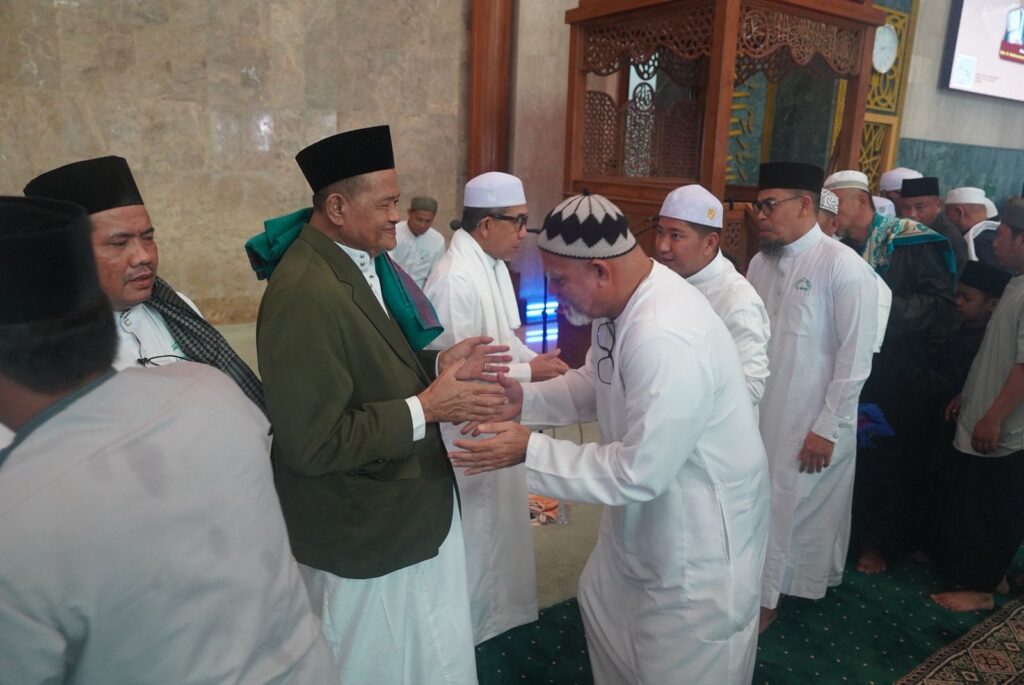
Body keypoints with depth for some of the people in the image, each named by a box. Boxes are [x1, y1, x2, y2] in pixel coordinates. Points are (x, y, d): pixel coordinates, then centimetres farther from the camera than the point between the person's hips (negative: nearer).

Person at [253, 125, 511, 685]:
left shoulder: (364, 259, 2)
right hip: (363, 536, -8)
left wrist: (436, 365, -3)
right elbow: (313, 443, -27)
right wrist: (426, 408, -24)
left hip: (413, 512, 9)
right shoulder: (304, 294, -28)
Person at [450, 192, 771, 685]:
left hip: (701, 529, -9)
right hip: (650, 514, 9)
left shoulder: (667, 339, -36)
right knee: (603, 602, 28)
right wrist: (526, 398, -7)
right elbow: (595, 385, 10)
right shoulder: (621, 302, -5)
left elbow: (639, 473, -31)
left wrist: (530, 452, -25)